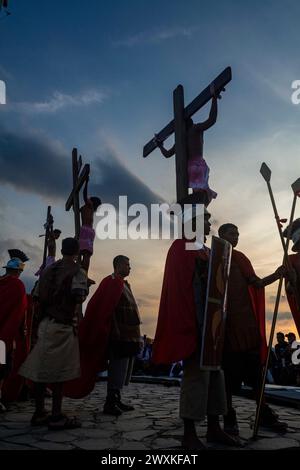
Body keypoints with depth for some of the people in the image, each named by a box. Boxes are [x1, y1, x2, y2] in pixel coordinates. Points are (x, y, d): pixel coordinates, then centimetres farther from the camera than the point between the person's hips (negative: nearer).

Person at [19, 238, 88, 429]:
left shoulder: (49, 269, 13)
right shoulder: (77, 271, -6)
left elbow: (38, 296, 11)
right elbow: (78, 296, -20)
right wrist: (84, 294, 2)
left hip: (45, 323, 7)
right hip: (63, 325, -6)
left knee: (41, 369, 10)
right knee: (60, 371, 0)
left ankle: (39, 413, 21)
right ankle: (57, 417, 5)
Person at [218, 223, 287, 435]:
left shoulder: (240, 258, 18)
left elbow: (256, 283, 9)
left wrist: (276, 275, -7)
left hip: (247, 321, 5)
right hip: (226, 321, -4)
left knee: (255, 367, 6)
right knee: (229, 370, -2)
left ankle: (265, 414, 14)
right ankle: (229, 418, 6)